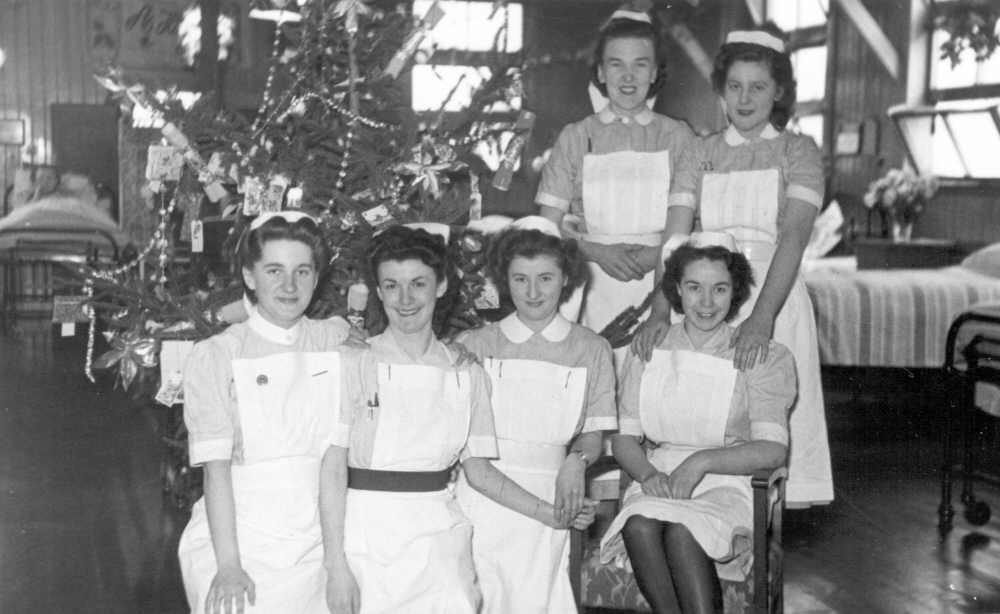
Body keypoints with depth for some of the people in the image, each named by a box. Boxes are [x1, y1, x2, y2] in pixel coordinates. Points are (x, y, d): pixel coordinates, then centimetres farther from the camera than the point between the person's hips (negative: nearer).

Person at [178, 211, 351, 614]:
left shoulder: (336, 343, 5)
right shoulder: (215, 356, -3)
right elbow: (216, 467, -8)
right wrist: (228, 566, -15)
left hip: (314, 549, 2)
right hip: (239, 545, -2)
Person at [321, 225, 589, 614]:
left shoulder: (467, 374, 8)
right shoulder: (355, 365, -2)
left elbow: (477, 469, 12)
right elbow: (333, 469, -5)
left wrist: (549, 514, 3)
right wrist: (336, 566, -11)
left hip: (441, 539, 3)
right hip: (368, 537, -2)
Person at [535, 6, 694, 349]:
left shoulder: (678, 137, 9)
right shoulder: (576, 138, 10)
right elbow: (548, 228, 8)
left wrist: (656, 255, -10)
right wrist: (598, 252, -9)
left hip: (659, 288, 0)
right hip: (593, 290, 0)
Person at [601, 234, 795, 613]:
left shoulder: (764, 357, 2)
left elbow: (773, 449, -8)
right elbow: (624, 436, 9)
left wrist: (702, 461, -21)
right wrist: (647, 473, -13)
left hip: (729, 483, -2)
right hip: (659, 480, 3)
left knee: (681, 531, -34)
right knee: (640, 525, -32)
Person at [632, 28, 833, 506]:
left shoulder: (797, 152, 4)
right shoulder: (701, 154, 11)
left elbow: (793, 236, -11)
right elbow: (675, 239, 0)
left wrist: (760, 319, -26)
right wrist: (660, 313, -17)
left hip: (777, 299, -2)